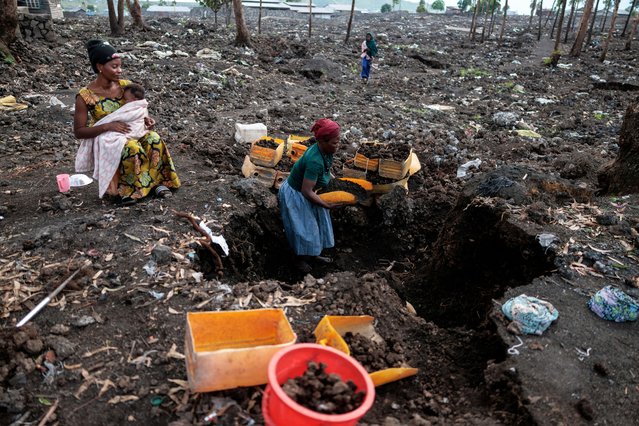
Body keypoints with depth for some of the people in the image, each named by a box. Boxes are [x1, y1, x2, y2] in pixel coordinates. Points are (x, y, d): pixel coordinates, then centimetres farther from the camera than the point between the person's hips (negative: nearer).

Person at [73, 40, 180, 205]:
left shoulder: (125, 86, -2)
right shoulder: (85, 96, -14)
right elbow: (79, 132, -12)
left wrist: (145, 118, -11)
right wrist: (107, 126, -28)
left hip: (130, 133, 4)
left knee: (154, 139, -28)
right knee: (131, 148, -36)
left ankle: (155, 181, -15)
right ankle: (125, 188, -15)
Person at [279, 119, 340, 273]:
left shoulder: (324, 150, -13)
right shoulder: (315, 161, -38)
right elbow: (306, 191, -34)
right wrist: (327, 205, -24)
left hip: (305, 191, 9)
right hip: (295, 195, -8)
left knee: (316, 223, 19)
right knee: (304, 228, 6)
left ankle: (313, 254, 39)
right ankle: (299, 260, 30)